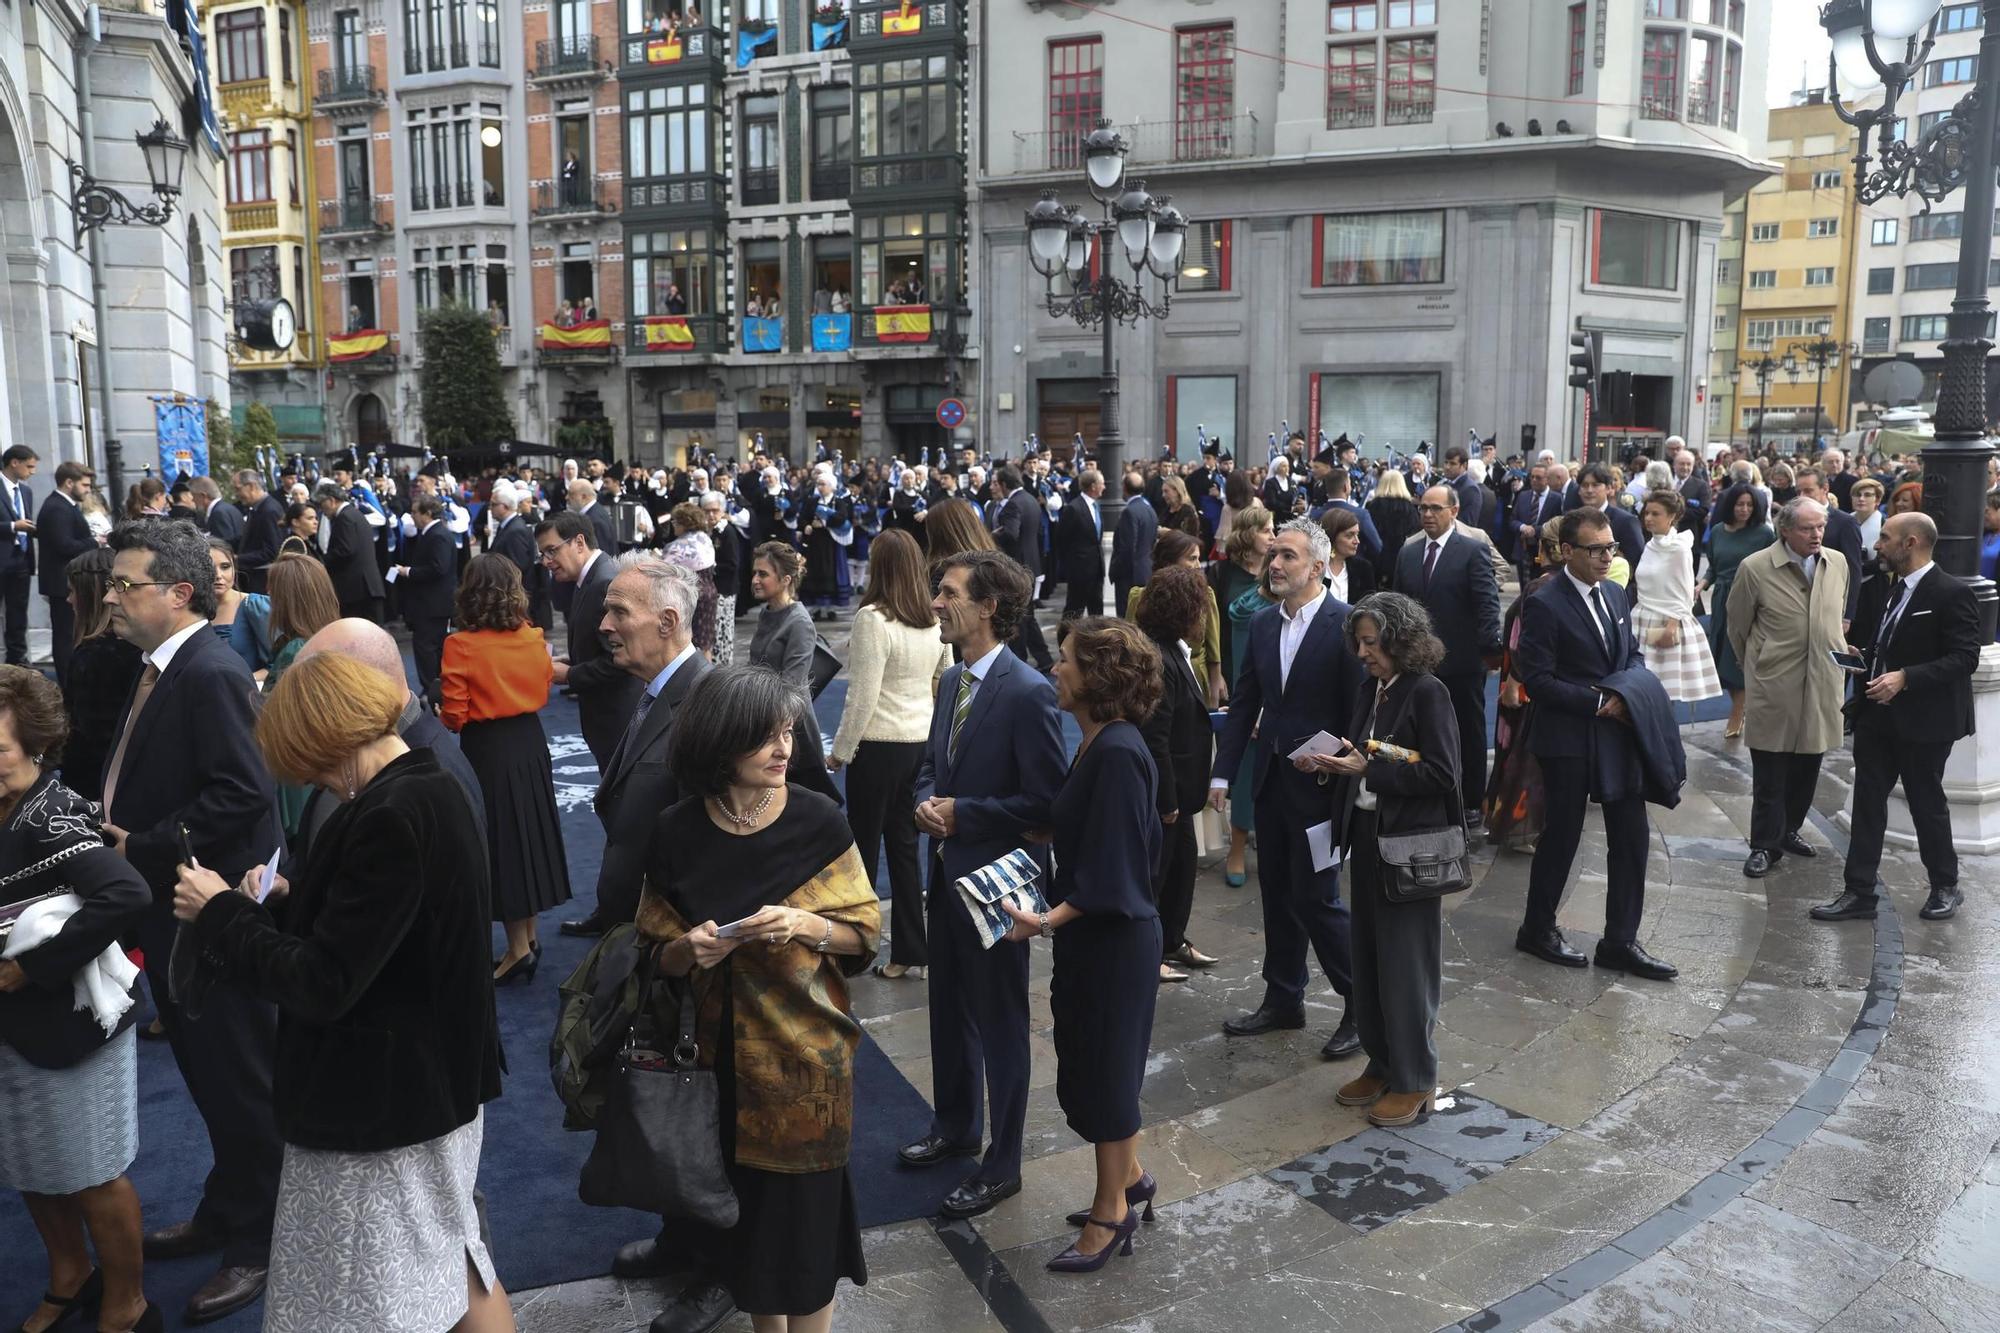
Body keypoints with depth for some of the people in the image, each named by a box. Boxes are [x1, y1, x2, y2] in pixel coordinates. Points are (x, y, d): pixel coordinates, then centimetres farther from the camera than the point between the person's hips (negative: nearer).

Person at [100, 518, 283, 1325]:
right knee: (208, 1074, 22)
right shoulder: (162, 669, 10)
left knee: (239, 1081, 5)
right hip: (171, 907, 10)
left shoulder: (212, 674, -21)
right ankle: (225, 1213, 40)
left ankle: (259, 1243, 21)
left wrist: (143, 850, -20)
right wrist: (120, 834, 0)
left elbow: (243, 795, -28)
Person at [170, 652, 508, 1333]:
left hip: (385, 1099, -9)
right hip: (426, 1076, 9)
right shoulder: (431, 790, 4)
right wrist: (288, 903, 5)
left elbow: (322, 985, -24)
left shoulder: (388, 818, -27)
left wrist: (221, 912, -13)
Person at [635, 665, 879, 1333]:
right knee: (746, 1203, 11)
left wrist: (806, 925, -21)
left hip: (805, 1051, -1)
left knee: (805, 1205, 6)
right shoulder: (677, 833, -5)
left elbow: (865, 933, -3)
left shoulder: (818, 821, -10)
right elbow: (662, 956, 5)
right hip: (725, 1052, 2)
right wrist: (691, 949, -17)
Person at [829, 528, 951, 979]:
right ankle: (908, 950, 17)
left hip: (879, 746, -6)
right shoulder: (936, 621, 4)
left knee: (863, 848, 6)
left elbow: (862, 696, -16)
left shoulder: (873, 619, -16)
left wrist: (840, 751, -6)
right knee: (905, 846, 13)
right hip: (922, 742, 6)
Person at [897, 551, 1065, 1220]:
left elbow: (1044, 800, -21)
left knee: (999, 1021, 7)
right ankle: (954, 1126, 43)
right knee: (949, 1008, 22)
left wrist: (963, 813, -19)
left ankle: (1002, 1164, 23)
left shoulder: (1028, 693, -21)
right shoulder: (952, 681, 6)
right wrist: (927, 803, -4)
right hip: (948, 869, 8)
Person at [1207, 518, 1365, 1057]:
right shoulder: (1262, 623, 7)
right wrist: (1222, 771, 5)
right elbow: (1243, 703, 9)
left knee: (1315, 896, -3)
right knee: (1277, 893, 15)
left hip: (1318, 780, -6)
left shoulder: (1345, 624, -12)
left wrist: (1332, 761, -18)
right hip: (1270, 776, 7)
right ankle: (1283, 999, 29)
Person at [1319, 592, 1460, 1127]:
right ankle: (1381, 1063, 28)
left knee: (1406, 963, 2)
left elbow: (1442, 775, -17)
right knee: (1369, 957, 14)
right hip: (1367, 837, 8)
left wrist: (1368, 769, -20)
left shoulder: (1428, 694, -13)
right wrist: (1334, 763, -3)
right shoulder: (1371, 695, 10)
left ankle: (1415, 1080, 16)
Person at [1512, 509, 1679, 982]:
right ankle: (1537, 929, 25)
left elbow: (1632, 654, 18)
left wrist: (1628, 692, -3)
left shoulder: (1614, 593, 8)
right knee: (1561, 836, 6)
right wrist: (1598, 703, -16)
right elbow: (1538, 680, -16)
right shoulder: (1544, 605, -14)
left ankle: (1620, 942, 19)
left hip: (1619, 734, 7)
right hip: (1569, 741, -7)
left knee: (1632, 838, 8)